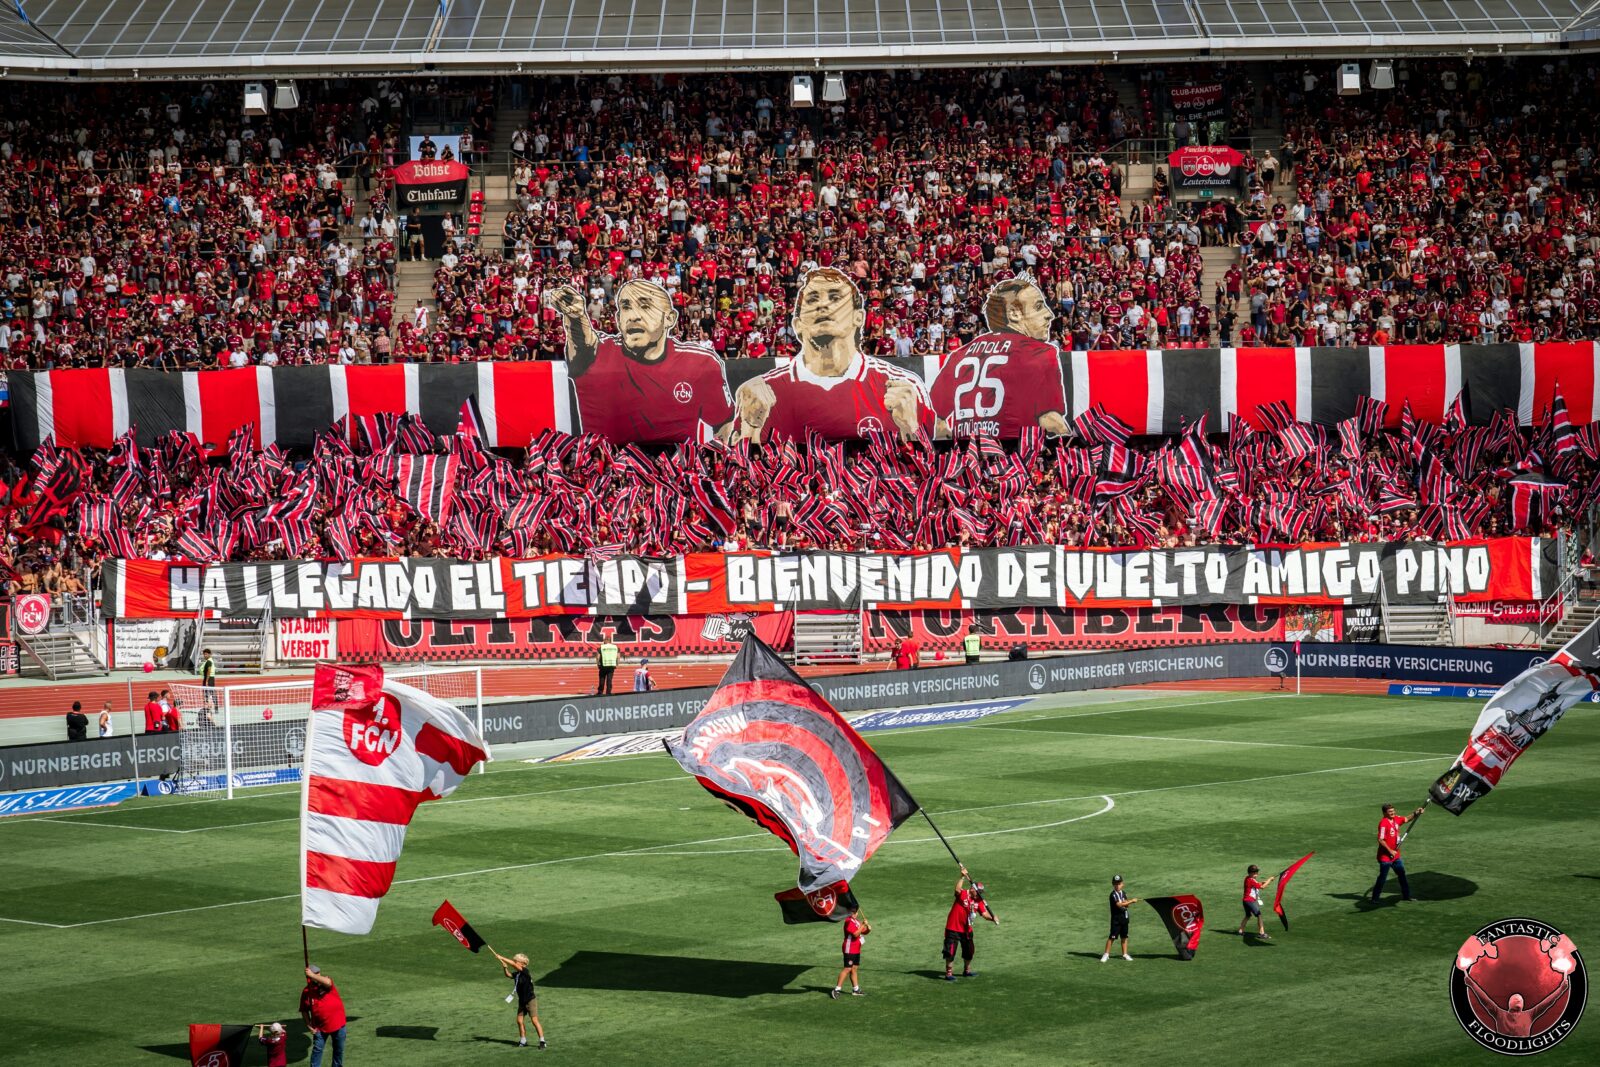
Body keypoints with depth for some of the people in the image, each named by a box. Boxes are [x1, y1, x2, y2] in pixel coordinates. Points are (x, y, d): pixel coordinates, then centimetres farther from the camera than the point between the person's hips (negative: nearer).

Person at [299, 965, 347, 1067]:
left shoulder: (325, 984, -9)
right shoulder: (306, 992, -5)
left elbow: (327, 982, -36)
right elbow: (304, 1011, 4)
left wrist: (312, 975, -36)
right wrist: (309, 1025, -5)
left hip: (337, 1023, 0)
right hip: (320, 1027, 0)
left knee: (339, 1050, 15)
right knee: (317, 1050, -1)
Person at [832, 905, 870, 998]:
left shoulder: (857, 921, 14)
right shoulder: (849, 922, -16)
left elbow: (863, 932, 24)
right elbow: (856, 934, -25)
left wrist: (868, 929, 3)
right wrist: (863, 925, -21)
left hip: (856, 950, 10)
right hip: (849, 949, -10)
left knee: (854, 968, 13)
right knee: (848, 969, -12)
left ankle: (855, 990, 20)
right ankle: (837, 989, -13)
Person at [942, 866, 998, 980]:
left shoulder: (978, 900, 2)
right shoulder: (962, 894, -15)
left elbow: (984, 913, -7)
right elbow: (957, 889, -37)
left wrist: (992, 918, -26)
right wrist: (963, 877, -41)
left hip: (967, 930, 7)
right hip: (953, 929, -7)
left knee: (969, 951, 19)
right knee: (951, 951, -9)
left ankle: (967, 971, 38)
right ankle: (949, 974, 0)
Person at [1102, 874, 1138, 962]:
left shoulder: (1124, 893, 9)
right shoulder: (1113, 894, -12)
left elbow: (1126, 904, 2)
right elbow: (1119, 904, -23)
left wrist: (1125, 902, -22)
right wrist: (1131, 901, -21)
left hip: (1124, 917, 6)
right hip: (1116, 918, -6)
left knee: (1124, 936, 11)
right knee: (1112, 936, -7)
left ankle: (1125, 954, 19)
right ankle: (1106, 954, -2)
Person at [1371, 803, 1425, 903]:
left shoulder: (1396, 819, 3)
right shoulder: (1383, 823, -20)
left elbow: (1407, 819, 16)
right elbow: (1380, 840, -23)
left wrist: (1416, 813, -3)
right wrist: (1390, 851, -19)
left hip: (1396, 855, 8)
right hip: (1385, 856, -8)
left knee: (1402, 874, 16)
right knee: (1383, 877, -3)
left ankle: (1406, 895, 28)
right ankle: (1374, 898, 5)